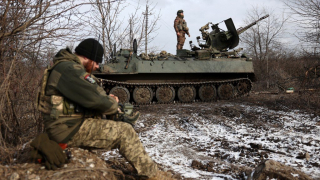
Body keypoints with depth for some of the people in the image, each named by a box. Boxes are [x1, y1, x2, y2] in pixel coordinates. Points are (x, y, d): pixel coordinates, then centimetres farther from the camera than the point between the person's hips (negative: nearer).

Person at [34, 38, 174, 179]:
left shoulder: (65, 67, 17)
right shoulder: (70, 69, -19)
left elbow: (86, 95, 24)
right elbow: (94, 99, -25)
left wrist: (107, 98, 6)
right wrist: (114, 105, -4)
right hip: (68, 129, -11)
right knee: (124, 132, -12)